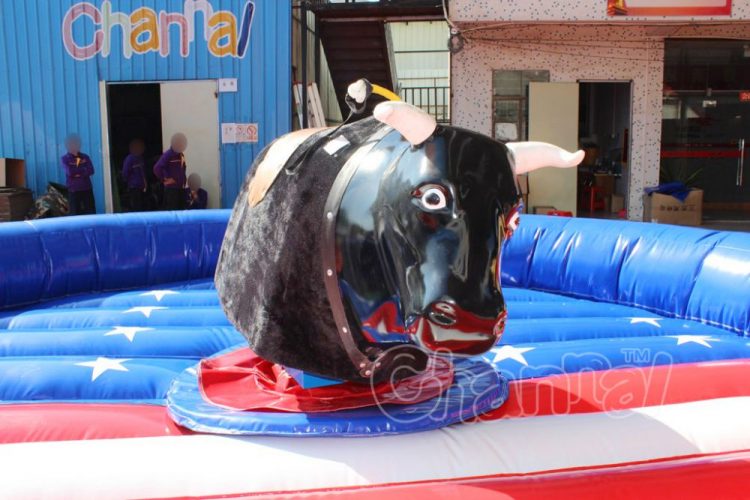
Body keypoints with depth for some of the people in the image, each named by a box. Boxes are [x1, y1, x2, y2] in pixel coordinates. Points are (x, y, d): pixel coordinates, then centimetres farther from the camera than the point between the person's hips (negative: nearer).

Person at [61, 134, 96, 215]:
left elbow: (91, 171, -4)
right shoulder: (65, 159, 3)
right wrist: (84, 169, -4)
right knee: (75, 213, -1)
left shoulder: (85, 157, 10)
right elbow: (70, 172, -12)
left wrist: (78, 173, -13)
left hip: (87, 188, 2)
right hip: (73, 190, -2)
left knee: (91, 212, 1)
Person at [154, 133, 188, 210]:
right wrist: (164, 180, -14)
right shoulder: (168, 154, -11)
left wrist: (183, 179, 14)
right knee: (172, 210, -8)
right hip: (171, 188, -8)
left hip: (181, 187, 8)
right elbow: (157, 168, -21)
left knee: (181, 209, 10)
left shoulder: (181, 155, 13)